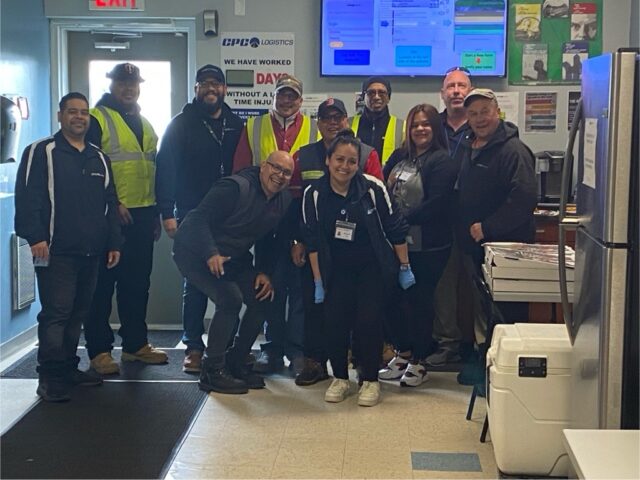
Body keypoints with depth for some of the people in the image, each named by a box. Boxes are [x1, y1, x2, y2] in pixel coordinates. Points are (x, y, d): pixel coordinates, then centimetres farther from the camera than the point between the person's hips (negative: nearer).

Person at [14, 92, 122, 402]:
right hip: (55, 252, -6)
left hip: (91, 253, 6)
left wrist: (113, 243, 16)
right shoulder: (41, 152, -1)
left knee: (78, 314, 10)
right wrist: (35, 237, -18)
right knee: (56, 313, -7)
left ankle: (68, 369, 20)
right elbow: (27, 198, -8)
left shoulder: (99, 158, 18)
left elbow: (110, 204, 21)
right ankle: (50, 377, -2)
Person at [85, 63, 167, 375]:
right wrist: (111, 203, -17)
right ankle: (99, 350, 3)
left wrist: (156, 212, 19)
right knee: (104, 283, -2)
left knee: (138, 283, 12)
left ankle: (136, 343, 21)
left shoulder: (145, 124, 19)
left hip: (142, 215, 7)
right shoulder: (97, 119, -3)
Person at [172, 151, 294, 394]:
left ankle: (235, 363, 14)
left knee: (262, 298, -1)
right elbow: (200, 217, -27)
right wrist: (211, 254, -39)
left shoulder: (284, 201, 0)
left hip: (233, 257, 8)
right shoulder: (236, 187, -24)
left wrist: (265, 272, -3)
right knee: (230, 299, -25)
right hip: (195, 253, -8)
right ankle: (212, 370, -12)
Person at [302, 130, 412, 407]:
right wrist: (318, 281, -4)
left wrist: (405, 267, -1)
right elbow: (312, 241, -5)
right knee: (334, 321, -9)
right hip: (336, 269, 2)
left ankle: (370, 380, 8)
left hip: (373, 267, -2)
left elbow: (395, 228, -7)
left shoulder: (373, 188, -16)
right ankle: (340, 378, 13)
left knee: (368, 321, -10)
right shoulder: (314, 194, -10)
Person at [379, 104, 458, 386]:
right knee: (397, 297, 11)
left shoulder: (442, 161, -10)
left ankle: (419, 361, 16)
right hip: (398, 242, 7)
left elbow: (435, 204, -18)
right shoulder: (399, 156, 12)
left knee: (420, 300, 2)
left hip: (428, 246, -6)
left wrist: (403, 220, -19)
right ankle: (403, 354, 27)